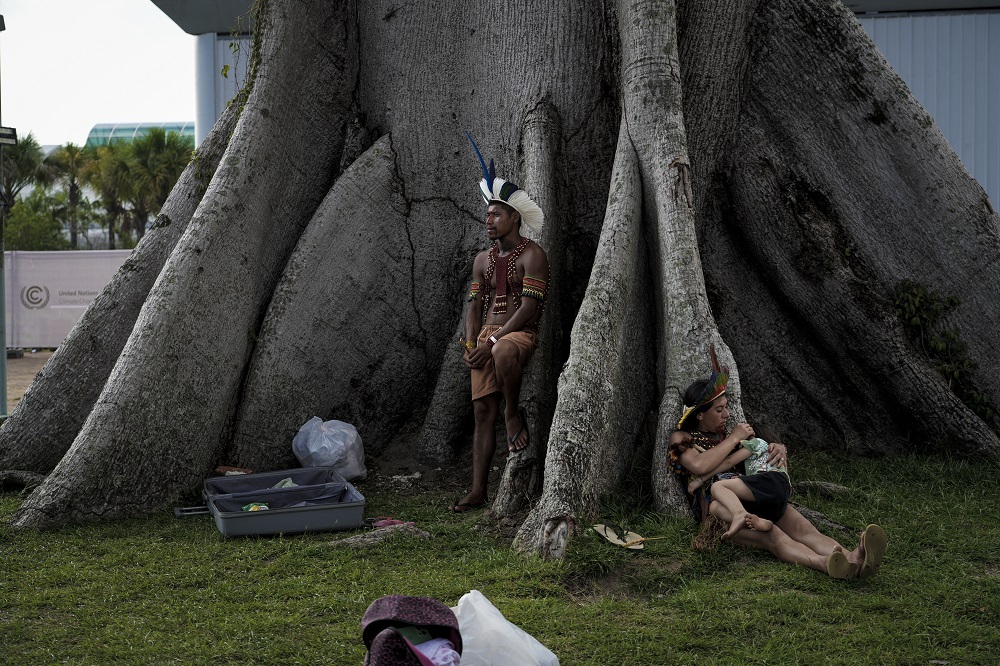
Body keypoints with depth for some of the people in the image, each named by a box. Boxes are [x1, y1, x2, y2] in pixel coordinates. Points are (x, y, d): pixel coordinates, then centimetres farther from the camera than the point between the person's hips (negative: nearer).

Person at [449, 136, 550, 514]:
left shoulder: (532, 255, -6)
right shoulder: (483, 260, 16)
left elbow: (528, 307, -14)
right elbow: (475, 305, 14)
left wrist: (492, 341, -20)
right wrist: (470, 344, -3)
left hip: (521, 332, -6)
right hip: (487, 336, 6)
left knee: (503, 352, -42)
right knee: (483, 411, -3)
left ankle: (514, 413, -16)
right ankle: (478, 492, -3)